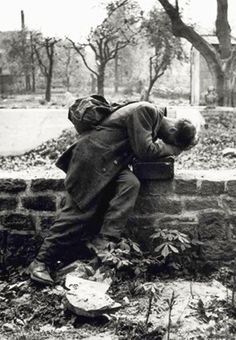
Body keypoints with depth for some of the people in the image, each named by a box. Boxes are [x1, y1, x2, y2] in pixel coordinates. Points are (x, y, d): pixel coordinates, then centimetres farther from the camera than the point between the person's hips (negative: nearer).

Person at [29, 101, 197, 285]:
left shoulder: (157, 118, 9)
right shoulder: (145, 111, -19)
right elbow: (144, 151, -21)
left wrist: (170, 149, 2)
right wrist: (170, 148, -7)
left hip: (110, 162, 8)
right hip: (91, 158, -8)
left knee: (131, 184, -20)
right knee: (79, 212, -9)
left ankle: (105, 241, -20)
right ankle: (41, 262, -1)